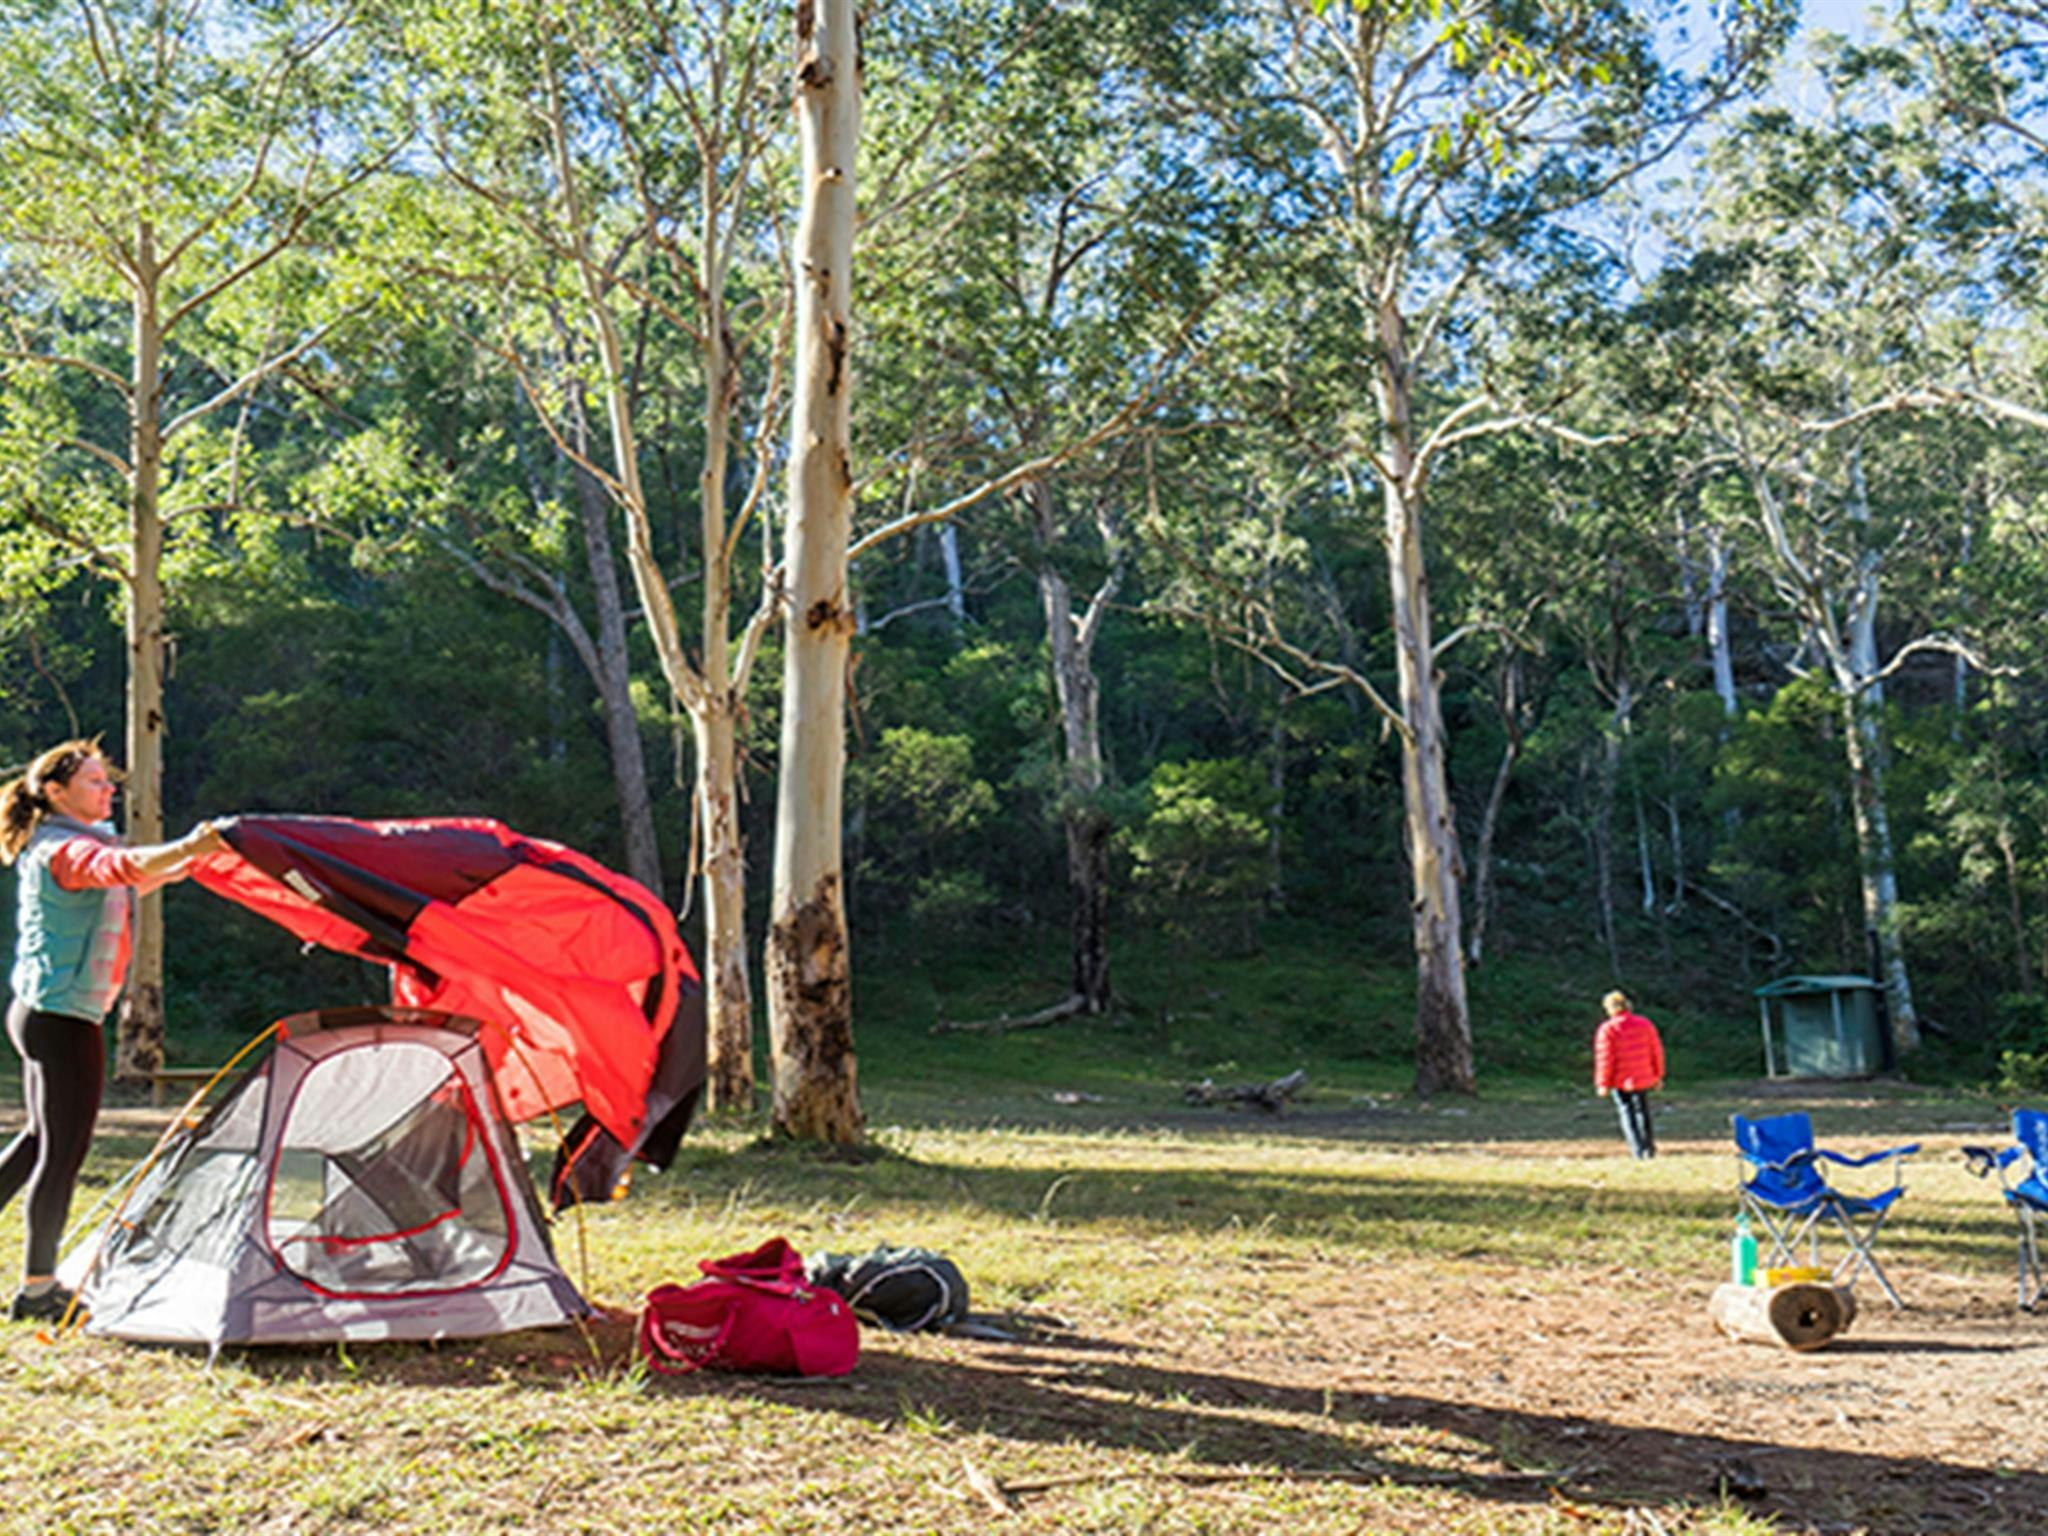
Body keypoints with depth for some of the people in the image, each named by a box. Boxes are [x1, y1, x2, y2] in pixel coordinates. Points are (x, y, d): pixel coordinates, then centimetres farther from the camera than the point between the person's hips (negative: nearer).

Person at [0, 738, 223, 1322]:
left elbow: (130, 883, 29)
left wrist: (188, 864, 19)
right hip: (64, 1020, -10)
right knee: (64, 1152, -2)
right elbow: (122, 867, -38)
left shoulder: (76, 844, 14)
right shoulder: (64, 852, -16)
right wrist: (185, 848, -54)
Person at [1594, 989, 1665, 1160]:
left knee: (1627, 1114, 7)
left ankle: (1638, 1149, 0)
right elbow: (1656, 1051, 5)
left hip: (1621, 1082, -4)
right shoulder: (1644, 1024, -1)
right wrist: (1657, 1075, 15)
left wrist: (1603, 1083, -4)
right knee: (1643, 1112, 19)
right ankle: (1649, 1146, 24)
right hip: (1644, 1079, 4)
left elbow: (1604, 1058, -12)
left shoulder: (1607, 1029, -13)